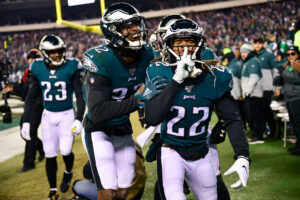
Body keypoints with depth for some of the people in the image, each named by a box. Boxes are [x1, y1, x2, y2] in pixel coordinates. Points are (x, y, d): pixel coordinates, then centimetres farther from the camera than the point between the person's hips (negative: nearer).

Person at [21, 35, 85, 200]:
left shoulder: (71, 67, -11)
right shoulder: (38, 69, -5)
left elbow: (80, 95, -7)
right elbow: (31, 97, 3)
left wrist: (79, 119, -14)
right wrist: (25, 121, 1)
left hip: (67, 115, -2)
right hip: (48, 116, 2)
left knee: (65, 150, -10)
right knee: (50, 154, 4)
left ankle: (68, 172, 26)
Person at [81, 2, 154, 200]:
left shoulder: (146, 54, -9)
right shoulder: (102, 61, -26)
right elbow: (97, 112, -34)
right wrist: (137, 102, -37)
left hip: (123, 130, 6)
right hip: (99, 131, -6)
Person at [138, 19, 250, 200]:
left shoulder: (214, 78, -9)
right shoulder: (161, 74, -15)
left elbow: (232, 119, -7)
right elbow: (152, 119, -27)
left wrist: (243, 157, -21)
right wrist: (177, 80, -31)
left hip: (200, 155, 4)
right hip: (170, 152, -3)